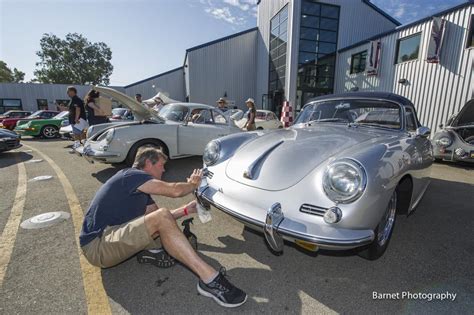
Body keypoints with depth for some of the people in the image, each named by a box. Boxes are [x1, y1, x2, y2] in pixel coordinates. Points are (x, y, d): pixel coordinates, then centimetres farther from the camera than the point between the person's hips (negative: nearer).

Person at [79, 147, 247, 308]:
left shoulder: (141, 189, 17)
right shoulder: (131, 175, -13)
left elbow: (155, 215, 17)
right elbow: (175, 190, -23)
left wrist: (186, 209, 9)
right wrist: (193, 184, -2)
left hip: (111, 237, 10)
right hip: (98, 246, -10)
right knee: (162, 217, -31)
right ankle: (210, 280, -33)